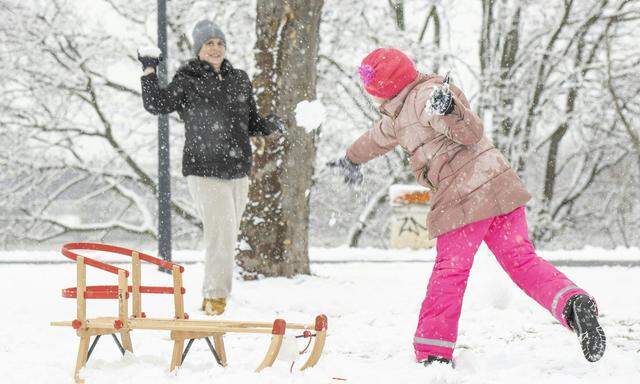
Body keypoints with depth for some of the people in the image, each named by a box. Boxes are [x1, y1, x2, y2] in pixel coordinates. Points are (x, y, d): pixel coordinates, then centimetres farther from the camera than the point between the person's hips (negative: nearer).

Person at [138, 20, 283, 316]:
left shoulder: (239, 79, 12)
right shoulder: (187, 80, -2)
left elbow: (250, 122, 19)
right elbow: (156, 105, -6)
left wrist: (268, 126, 0)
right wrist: (149, 71, -8)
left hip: (237, 170, 6)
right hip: (204, 170, -6)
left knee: (228, 236, 9)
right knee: (221, 234, -14)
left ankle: (212, 296, 19)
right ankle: (216, 296, -7)